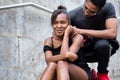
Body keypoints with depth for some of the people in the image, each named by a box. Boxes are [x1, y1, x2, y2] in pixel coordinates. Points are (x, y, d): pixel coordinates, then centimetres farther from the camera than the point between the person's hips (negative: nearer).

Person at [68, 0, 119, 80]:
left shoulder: (108, 8, -23)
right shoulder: (73, 15, -20)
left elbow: (112, 33, -33)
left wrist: (83, 32, -35)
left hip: (105, 46, -2)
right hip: (84, 49, 2)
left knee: (102, 44, -36)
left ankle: (102, 73, -7)